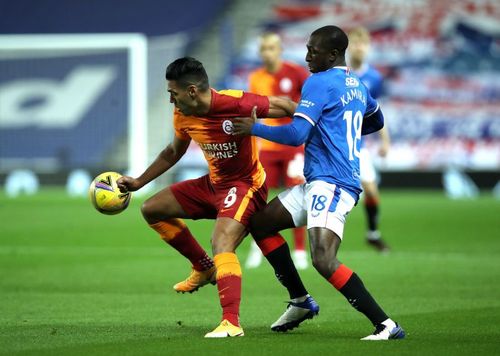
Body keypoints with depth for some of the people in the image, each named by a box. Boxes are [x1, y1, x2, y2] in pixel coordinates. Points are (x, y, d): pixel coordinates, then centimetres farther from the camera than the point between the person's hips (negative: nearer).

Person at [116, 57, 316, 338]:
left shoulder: (235, 104, -27)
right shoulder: (183, 116, -4)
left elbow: (282, 105, -14)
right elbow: (173, 153, 17)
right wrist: (138, 182, 17)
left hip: (246, 185, -8)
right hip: (213, 183, 8)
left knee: (222, 244, -29)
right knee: (152, 210, 10)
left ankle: (232, 323, -33)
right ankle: (204, 268, 21)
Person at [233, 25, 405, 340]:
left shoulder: (319, 82, -10)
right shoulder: (357, 85, 17)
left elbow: (296, 135, -18)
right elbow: (377, 121, 36)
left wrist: (254, 128, -8)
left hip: (330, 184, -10)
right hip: (318, 183, 10)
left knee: (324, 260, -24)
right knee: (260, 223, 18)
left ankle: (386, 325, -24)